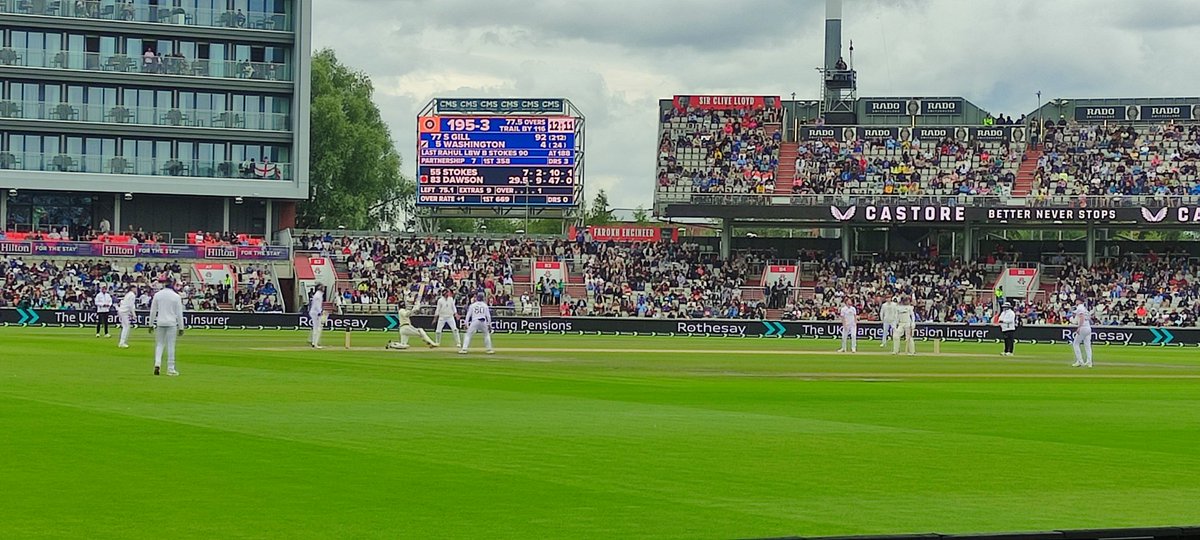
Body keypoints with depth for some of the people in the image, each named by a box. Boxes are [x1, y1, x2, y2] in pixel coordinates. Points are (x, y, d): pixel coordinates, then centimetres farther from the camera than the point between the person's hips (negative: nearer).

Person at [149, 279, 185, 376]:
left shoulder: (157, 295, 1)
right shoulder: (176, 296, -5)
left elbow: (153, 311, 3)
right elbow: (179, 313, -4)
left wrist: (151, 325, 10)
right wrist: (181, 327, 2)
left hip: (160, 323, 2)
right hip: (171, 324, -2)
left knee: (159, 344, 12)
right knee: (171, 346, 2)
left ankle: (157, 364, -8)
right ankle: (170, 369, 3)